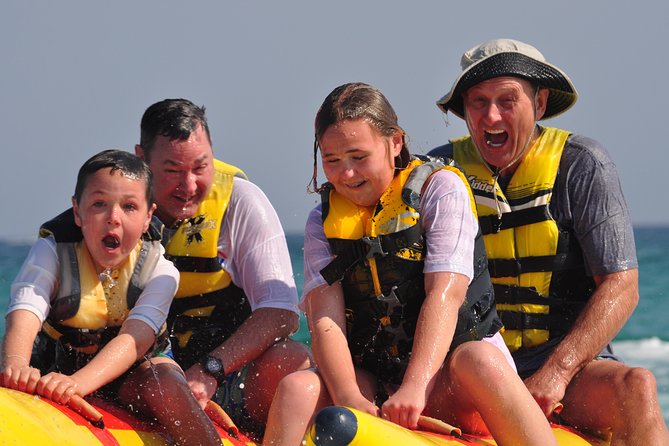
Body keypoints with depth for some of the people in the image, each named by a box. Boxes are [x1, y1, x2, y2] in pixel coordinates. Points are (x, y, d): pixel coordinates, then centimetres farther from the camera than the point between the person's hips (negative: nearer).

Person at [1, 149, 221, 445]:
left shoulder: (159, 271, -13)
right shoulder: (52, 253, -11)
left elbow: (135, 338, -29)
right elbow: (24, 315, -29)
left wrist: (80, 382, -50)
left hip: (127, 380, -1)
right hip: (55, 370, 1)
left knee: (163, 382, -33)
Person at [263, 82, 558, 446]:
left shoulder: (440, 189, -1)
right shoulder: (323, 222, 9)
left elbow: (445, 295, -15)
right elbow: (324, 321, -5)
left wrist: (414, 388, -30)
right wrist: (349, 399, -26)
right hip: (370, 383, 3)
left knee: (480, 361, -37)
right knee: (297, 389, -27)